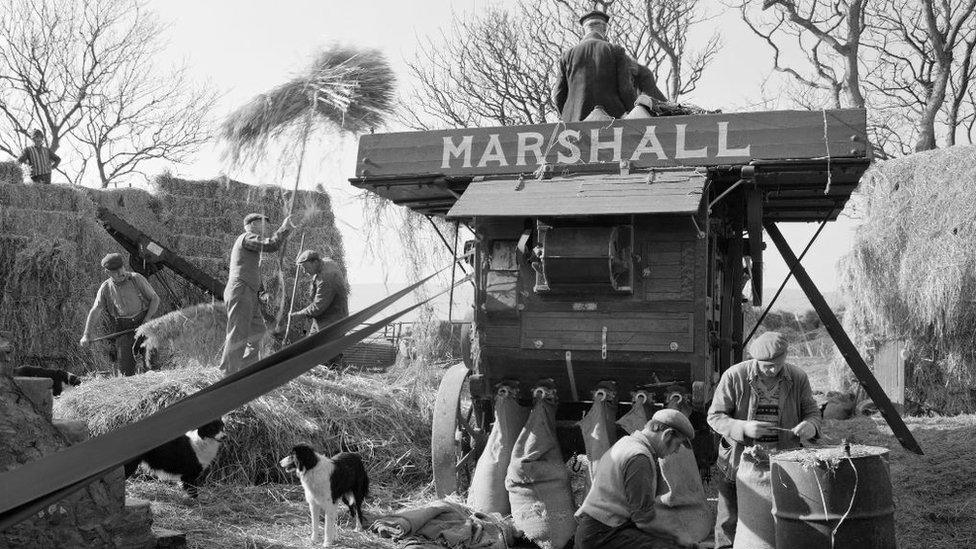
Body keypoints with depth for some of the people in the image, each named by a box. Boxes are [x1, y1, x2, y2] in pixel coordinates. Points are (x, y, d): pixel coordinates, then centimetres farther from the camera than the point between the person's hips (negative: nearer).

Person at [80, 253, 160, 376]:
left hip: (143, 324, -1)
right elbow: (94, 311, -3)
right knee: (125, 368, -6)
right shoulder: (105, 288, 2)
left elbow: (155, 299, 2)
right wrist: (86, 335, -13)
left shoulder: (137, 279, -1)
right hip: (122, 329, 1)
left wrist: (146, 321, -9)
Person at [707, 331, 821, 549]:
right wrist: (743, 428, -25)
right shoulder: (734, 376, -11)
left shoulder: (798, 378, -2)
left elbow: (812, 411, 7)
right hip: (739, 463, -2)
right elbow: (714, 416, -7)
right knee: (729, 522, 6)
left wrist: (810, 425, -18)